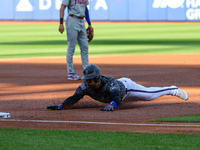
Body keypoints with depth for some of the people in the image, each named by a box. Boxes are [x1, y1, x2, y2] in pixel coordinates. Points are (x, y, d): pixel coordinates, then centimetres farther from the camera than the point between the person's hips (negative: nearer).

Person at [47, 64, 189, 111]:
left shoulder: (109, 83, -48)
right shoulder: (86, 86, -35)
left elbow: (117, 99, -61)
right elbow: (74, 98, -40)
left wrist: (112, 105, -84)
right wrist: (61, 106, -57)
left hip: (126, 87, -6)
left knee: (150, 95, 5)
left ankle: (173, 90, 32)